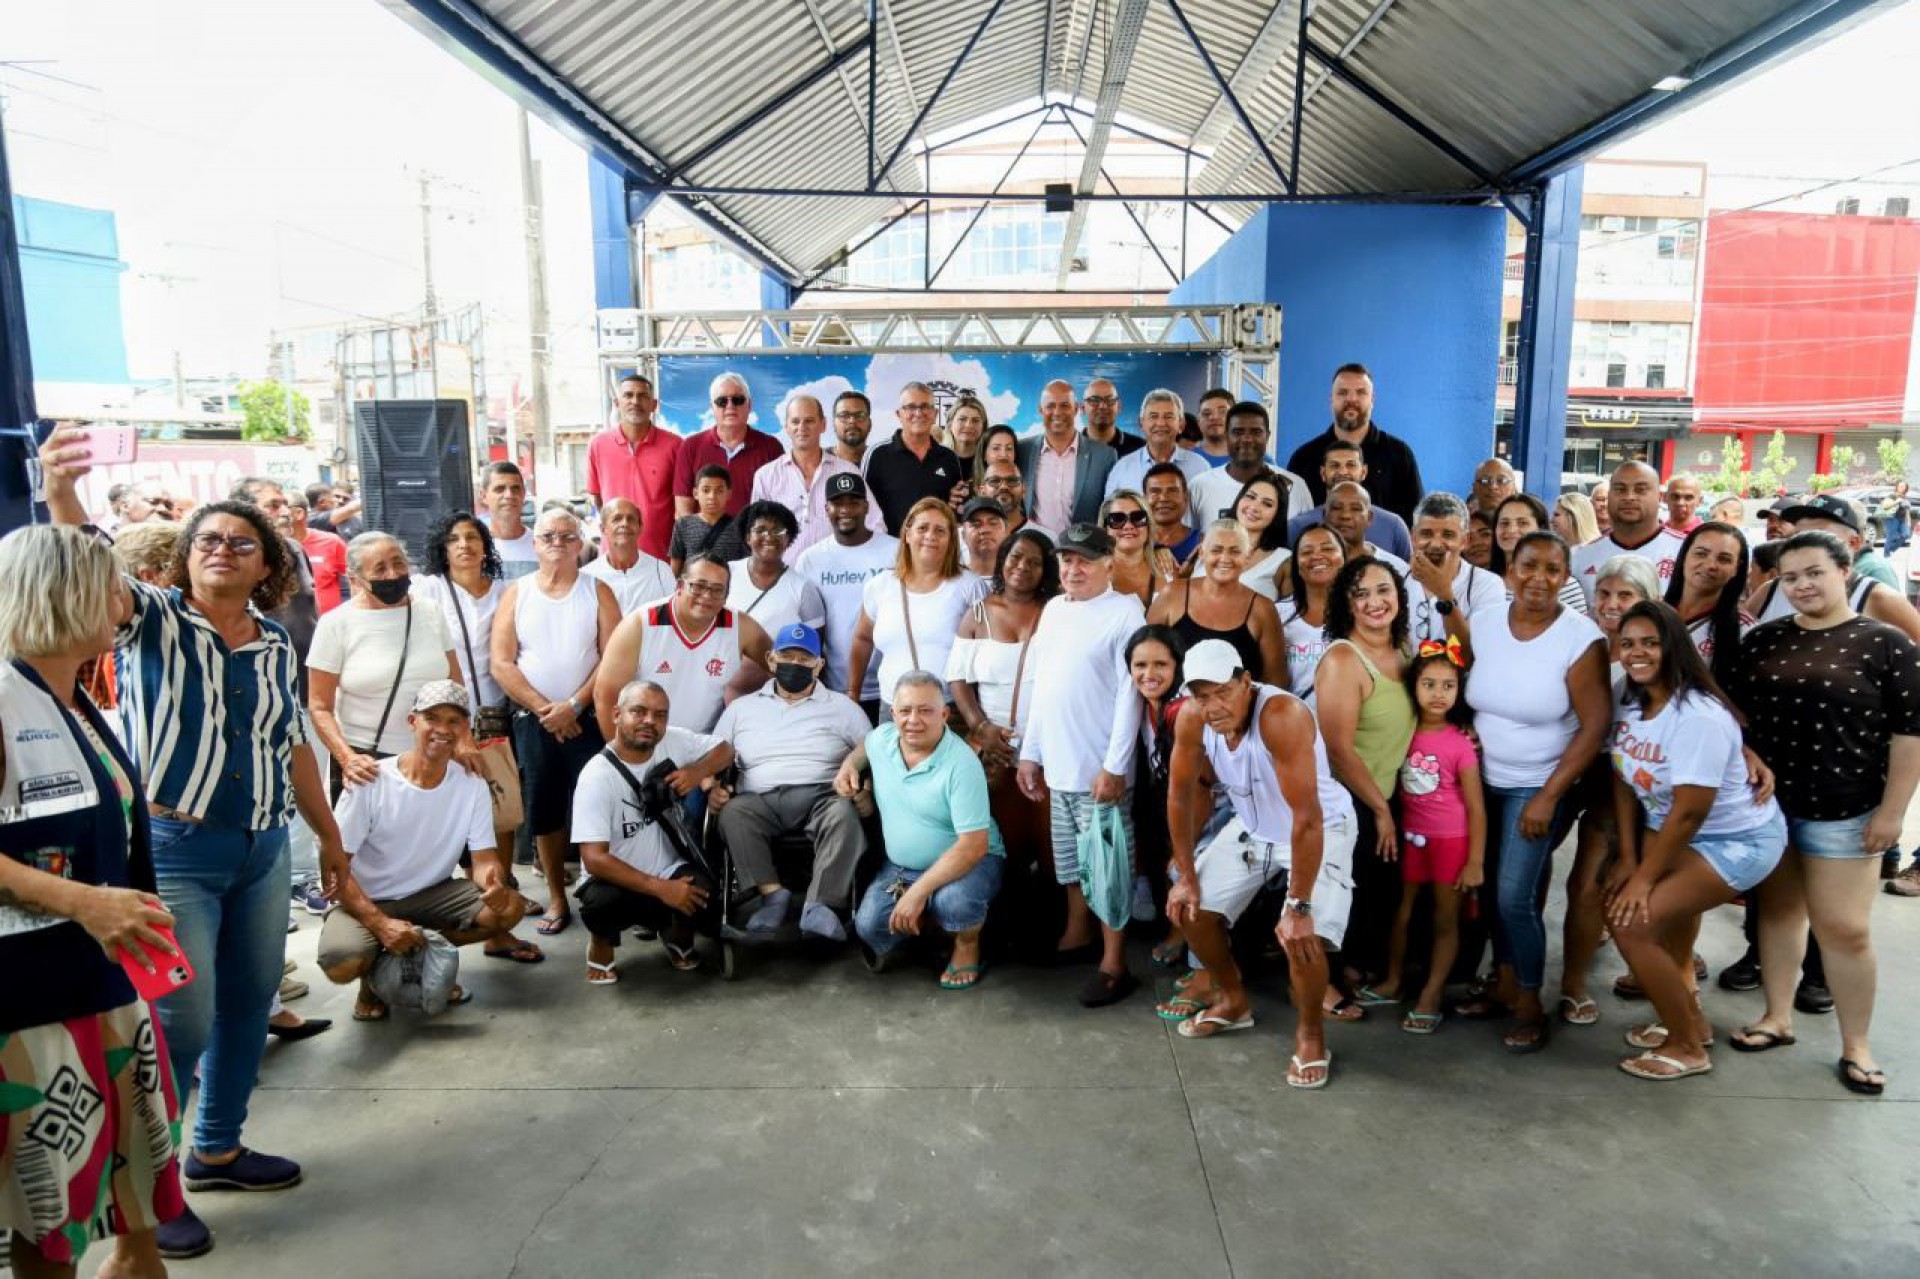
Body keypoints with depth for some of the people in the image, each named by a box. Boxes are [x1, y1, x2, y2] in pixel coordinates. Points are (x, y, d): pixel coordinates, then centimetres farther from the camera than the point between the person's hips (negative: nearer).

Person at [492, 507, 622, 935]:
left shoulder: (597, 591, 2)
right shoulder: (516, 593, 5)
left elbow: (613, 657, -5)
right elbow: (501, 663, -2)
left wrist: (573, 705, -14)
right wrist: (543, 708, -11)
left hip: (587, 717, -1)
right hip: (533, 719, 1)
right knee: (544, 812, 6)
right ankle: (557, 901, 16)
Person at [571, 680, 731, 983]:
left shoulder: (673, 742, -6)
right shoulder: (596, 776, -19)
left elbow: (724, 750, 8)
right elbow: (594, 859, -24)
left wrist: (697, 772, -16)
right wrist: (660, 888, -32)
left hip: (670, 871, 3)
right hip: (617, 880, -3)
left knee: (704, 893, -30)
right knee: (602, 901, -37)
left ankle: (676, 935, 8)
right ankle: (602, 941, 2)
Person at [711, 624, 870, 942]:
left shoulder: (842, 706, 16)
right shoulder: (741, 707, 20)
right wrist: (712, 788, -3)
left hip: (821, 798, -1)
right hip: (762, 801, 1)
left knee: (845, 812, -35)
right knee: (732, 811, -31)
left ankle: (821, 905, -38)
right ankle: (772, 892, -28)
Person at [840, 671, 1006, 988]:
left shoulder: (961, 763, -25)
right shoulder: (882, 738, -5)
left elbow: (974, 845, -28)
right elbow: (865, 748, 24)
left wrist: (918, 891, -32)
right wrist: (849, 765, 1)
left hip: (970, 860, -5)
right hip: (901, 865, 6)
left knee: (953, 901, -38)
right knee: (869, 927, -17)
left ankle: (968, 945, -1)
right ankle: (929, 919, 15)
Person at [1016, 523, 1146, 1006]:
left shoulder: (1124, 612, -9)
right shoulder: (1053, 609, 12)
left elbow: (1130, 694, -14)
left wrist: (1115, 766, -18)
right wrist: (1030, 752, 13)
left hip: (1099, 767, -7)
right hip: (1057, 764, 7)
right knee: (1069, 857, 18)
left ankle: (1114, 965, 7)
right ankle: (1077, 933, 35)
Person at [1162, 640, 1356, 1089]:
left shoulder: (1282, 715, -37)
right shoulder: (1191, 717, -19)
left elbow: (1306, 819, -37)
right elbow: (1180, 794, -6)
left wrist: (1299, 907, -33)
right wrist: (1186, 877, -3)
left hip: (1320, 828, -6)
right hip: (1252, 826, 6)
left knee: (1302, 937, -22)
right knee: (1189, 907, 6)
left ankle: (1310, 1032, 8)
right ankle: (1232, 1003, 31)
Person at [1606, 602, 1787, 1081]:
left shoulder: (1698, 716, -28)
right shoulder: (1628, 704, -4)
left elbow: (1689, 812, -26)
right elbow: (1623, 780, 1)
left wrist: (1644, 877, -18)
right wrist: (1628, 858, -2)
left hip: (1738, 840, -8)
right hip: (1673, 831, 8)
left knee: (1633, 921, -16)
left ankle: (1687, 1048, 4)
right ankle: (1688, 1018, 36)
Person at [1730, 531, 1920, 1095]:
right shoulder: (1763, 640, 4)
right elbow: (1737, 712, 11)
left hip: (1844, 811, -4)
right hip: (1766, 803, 4)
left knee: (1844, 929, 1)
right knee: (1777, 909, 13)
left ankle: (1855, 1045, 16)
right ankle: (1778, 1018, 26)